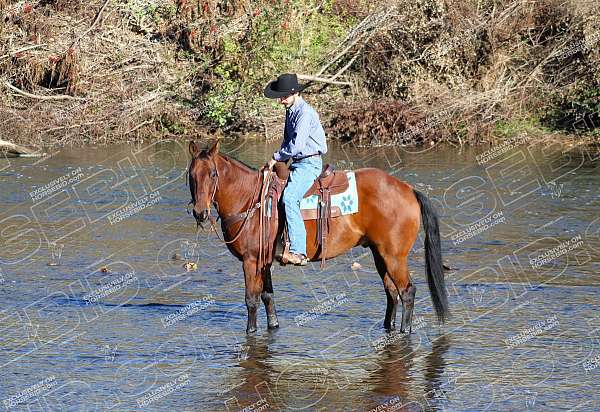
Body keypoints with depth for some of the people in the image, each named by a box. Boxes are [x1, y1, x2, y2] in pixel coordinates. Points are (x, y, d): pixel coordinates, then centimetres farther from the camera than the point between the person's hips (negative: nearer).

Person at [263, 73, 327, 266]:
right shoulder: (290, 110, 14)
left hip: (309, 164, -11)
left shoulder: (305, 112, -17)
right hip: (296, 163, 11)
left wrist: (277, 157, -12)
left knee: (289, 198, -29)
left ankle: (298, 251, -37)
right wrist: (281, 159, 11)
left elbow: (296, 145, -24)